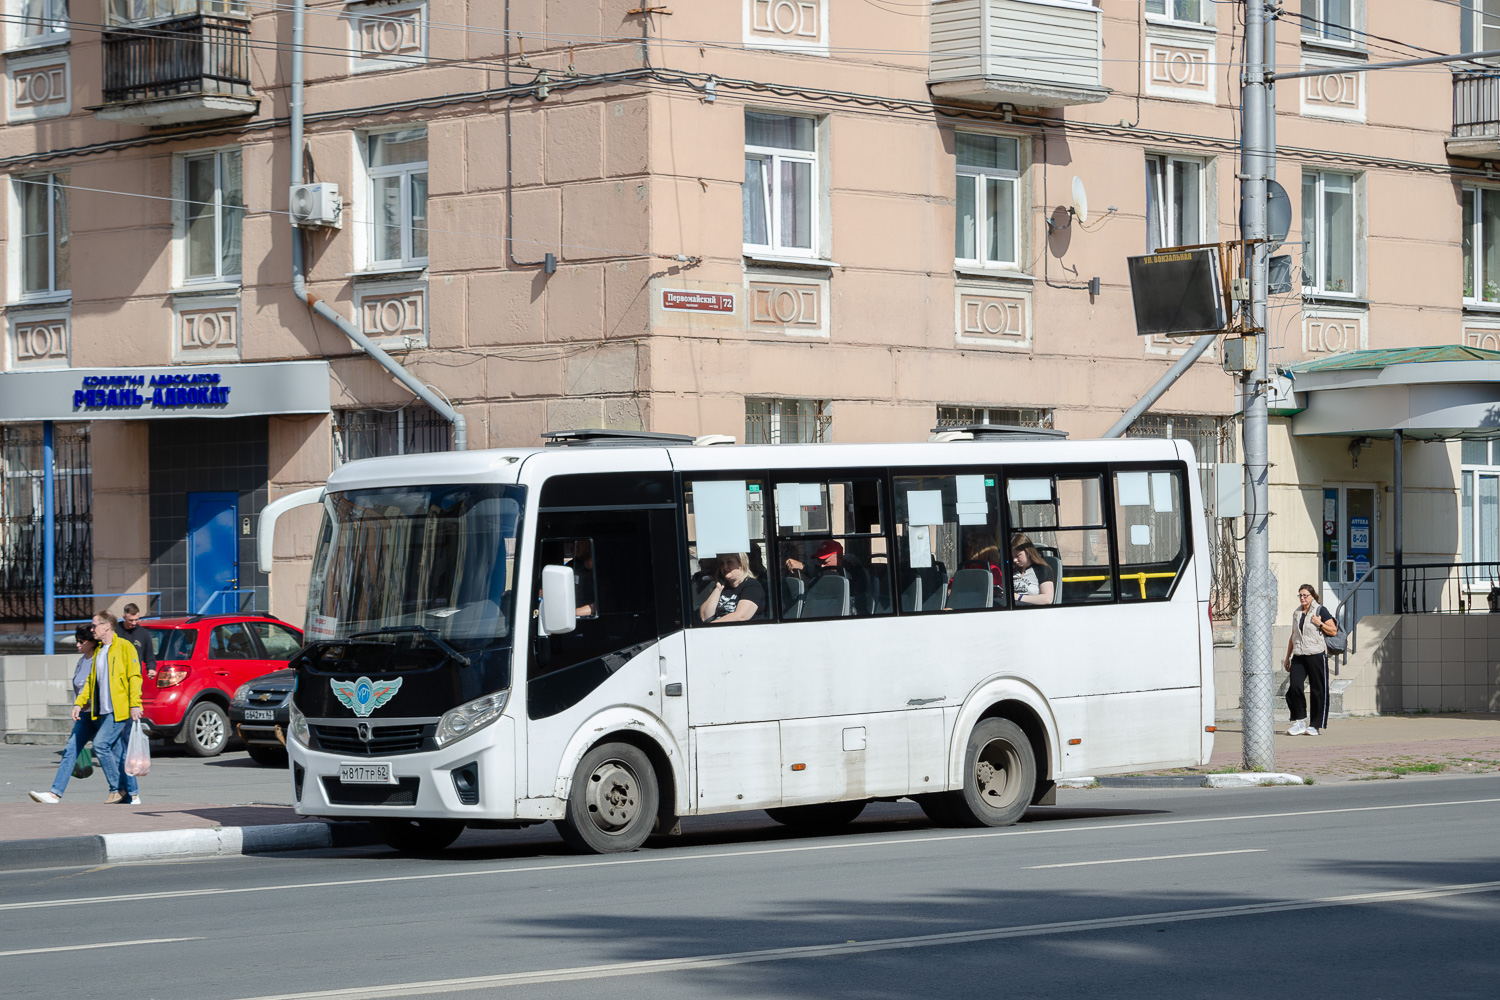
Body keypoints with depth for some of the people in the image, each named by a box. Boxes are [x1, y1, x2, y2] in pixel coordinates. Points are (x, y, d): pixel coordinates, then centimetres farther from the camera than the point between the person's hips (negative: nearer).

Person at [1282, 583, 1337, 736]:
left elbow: (1333, 631, -1)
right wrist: (1287, 657, 22)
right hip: (1299, 656, 5)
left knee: (1318, 690, -1)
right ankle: (1299, 722, -1)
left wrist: (1319, 623, -14)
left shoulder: (1320, 611, 1)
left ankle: (1315, 725, 6)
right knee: (1294, 687, -10)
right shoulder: (1296, 613, 17)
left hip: (1316, 655, -5)